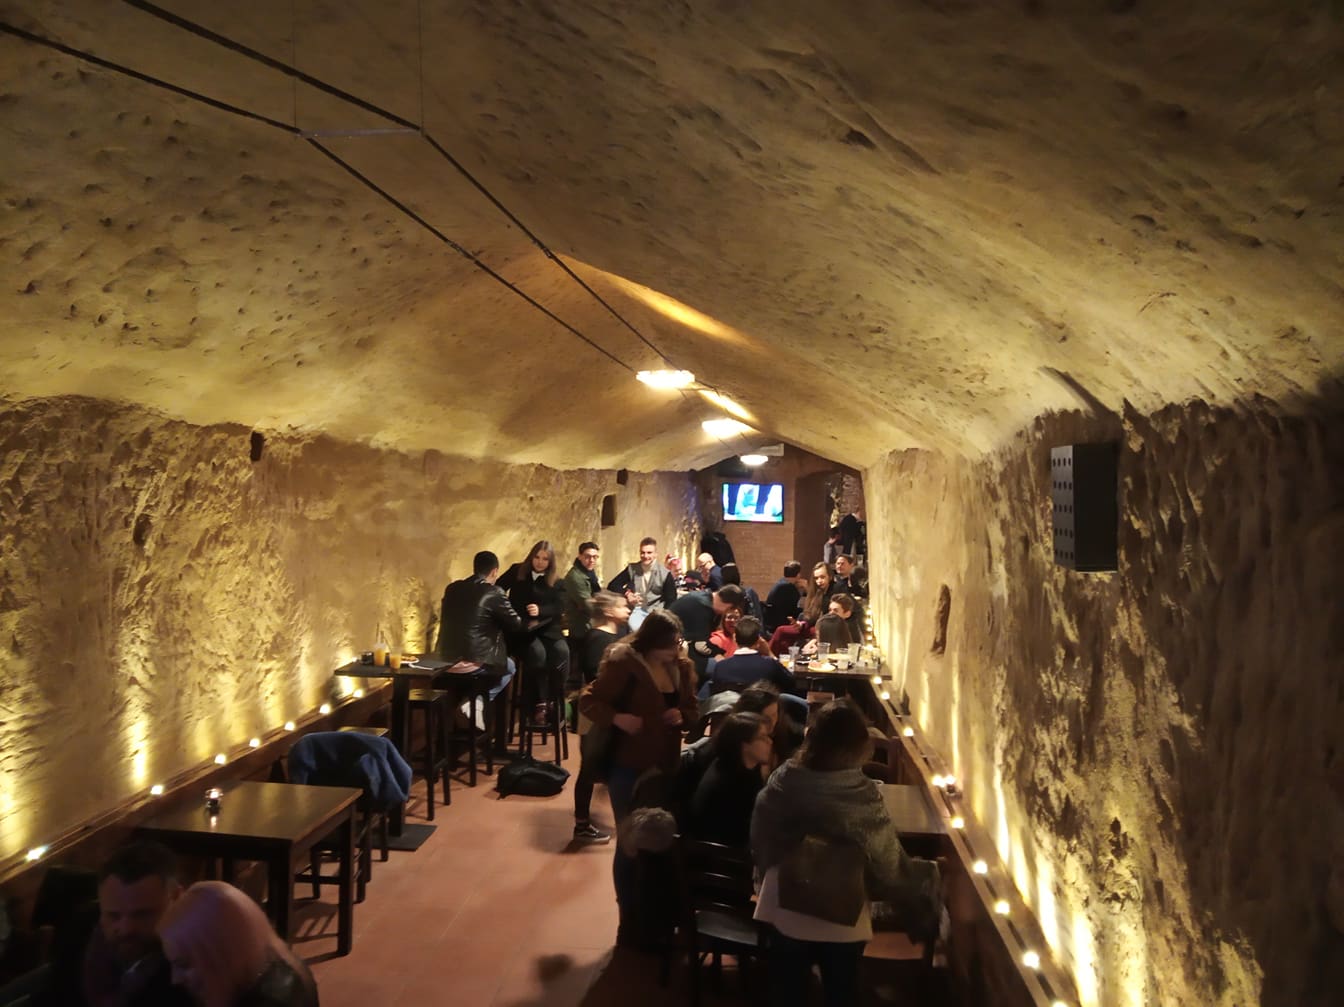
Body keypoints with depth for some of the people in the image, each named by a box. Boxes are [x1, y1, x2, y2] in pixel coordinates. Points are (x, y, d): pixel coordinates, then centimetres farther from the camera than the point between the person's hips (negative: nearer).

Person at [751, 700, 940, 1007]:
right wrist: (927, 876, 8)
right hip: (842, 919, -2)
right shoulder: (863, 796, -22)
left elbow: (760, 844, -1)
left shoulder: (782, 782, -14)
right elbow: (890, 864, -12)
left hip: (785, 911, 2)